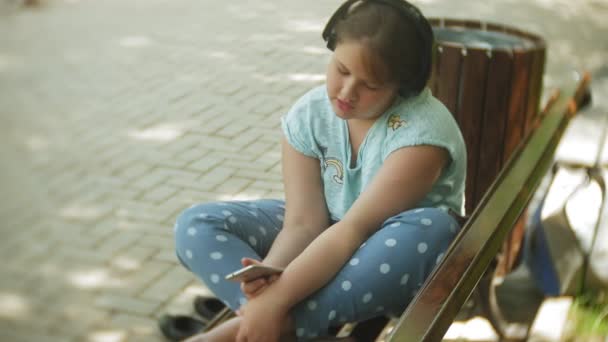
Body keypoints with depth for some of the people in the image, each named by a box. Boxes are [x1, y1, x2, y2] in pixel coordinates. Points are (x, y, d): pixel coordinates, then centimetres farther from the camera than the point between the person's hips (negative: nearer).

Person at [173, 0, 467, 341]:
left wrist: (276, 299, -39)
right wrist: (268, 276, -36)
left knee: (428, 231, -40)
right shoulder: (308, 115, -11)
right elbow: (303, 222, -16)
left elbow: (356, 229, -33)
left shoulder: (423, 130, -27)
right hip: (327, 239, 5)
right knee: (196, 225, -11)